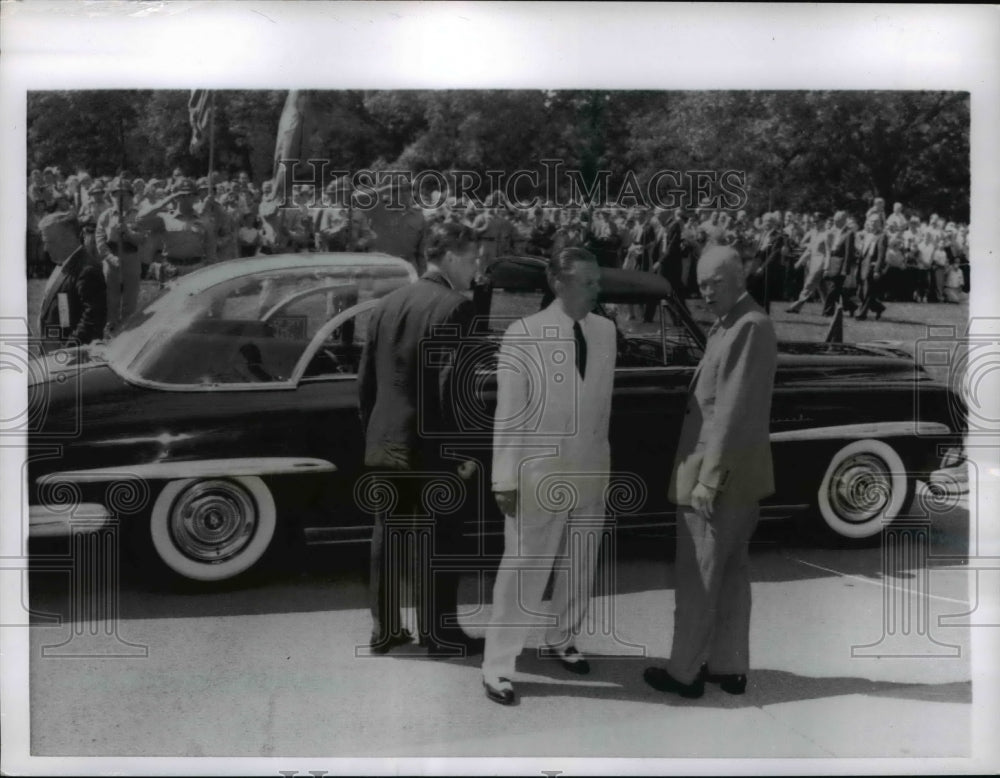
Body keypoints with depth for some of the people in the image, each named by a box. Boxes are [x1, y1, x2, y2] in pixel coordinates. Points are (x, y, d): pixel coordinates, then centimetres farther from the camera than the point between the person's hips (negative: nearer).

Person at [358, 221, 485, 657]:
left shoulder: (388, 303, 9)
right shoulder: (456, 307, -13)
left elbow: (366, 379, 11)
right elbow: (452, 385, -18)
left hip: (384, 445, 7)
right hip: (432, 448, -7)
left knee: (388, 538, 14)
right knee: (439, 543, 6)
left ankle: (384, 630, 22)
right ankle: (439, 635, 15)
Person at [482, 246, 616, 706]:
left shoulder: (605, 331, 2)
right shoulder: (523, 336, -14)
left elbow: (603, 401, 9)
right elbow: (507, 414, -12)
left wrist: (602, 458, 12)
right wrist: (505, 479, -13)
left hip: (590, 471, 5)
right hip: (537, 472, -5)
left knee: (581, 569, 17)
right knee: (522, 571, 2)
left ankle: (561, 641, 38)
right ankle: (498, 665, 14)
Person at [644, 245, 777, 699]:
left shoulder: (750, 328, -18)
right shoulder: (729, 326, 12)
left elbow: (734, 410, -22)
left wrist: (708, 478, -20)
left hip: (720, 474, -10)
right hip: (740, 475, 10)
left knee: (698, 577, 1)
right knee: (731, 573, 14)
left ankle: (684, 673, 12)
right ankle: (729, 667, 24)